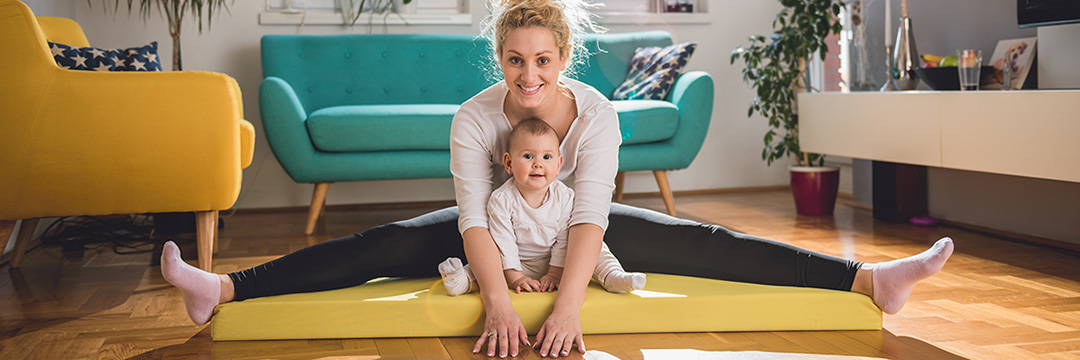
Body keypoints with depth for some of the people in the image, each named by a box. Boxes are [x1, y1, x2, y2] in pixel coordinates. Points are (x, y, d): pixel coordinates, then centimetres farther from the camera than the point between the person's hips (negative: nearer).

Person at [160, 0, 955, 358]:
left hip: (577, 228, 0)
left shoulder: (599, 115, -24)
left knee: (703, 243, -17)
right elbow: (473, 219, -30)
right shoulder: (474, 118, -23)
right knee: (384, 245, -20)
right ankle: (223, 289, -22)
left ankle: (871, 280, -20)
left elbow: (590, 219, -32)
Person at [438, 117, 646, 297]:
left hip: (553, 261, 1)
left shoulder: (564, 197, -13)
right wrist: (514, 277, -20)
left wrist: (555, 273, -15)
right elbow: (503, 241, -17)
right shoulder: (502, 200, -19)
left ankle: (613, 278, -16)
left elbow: (565, 239, -9)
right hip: (519, 265, -1)